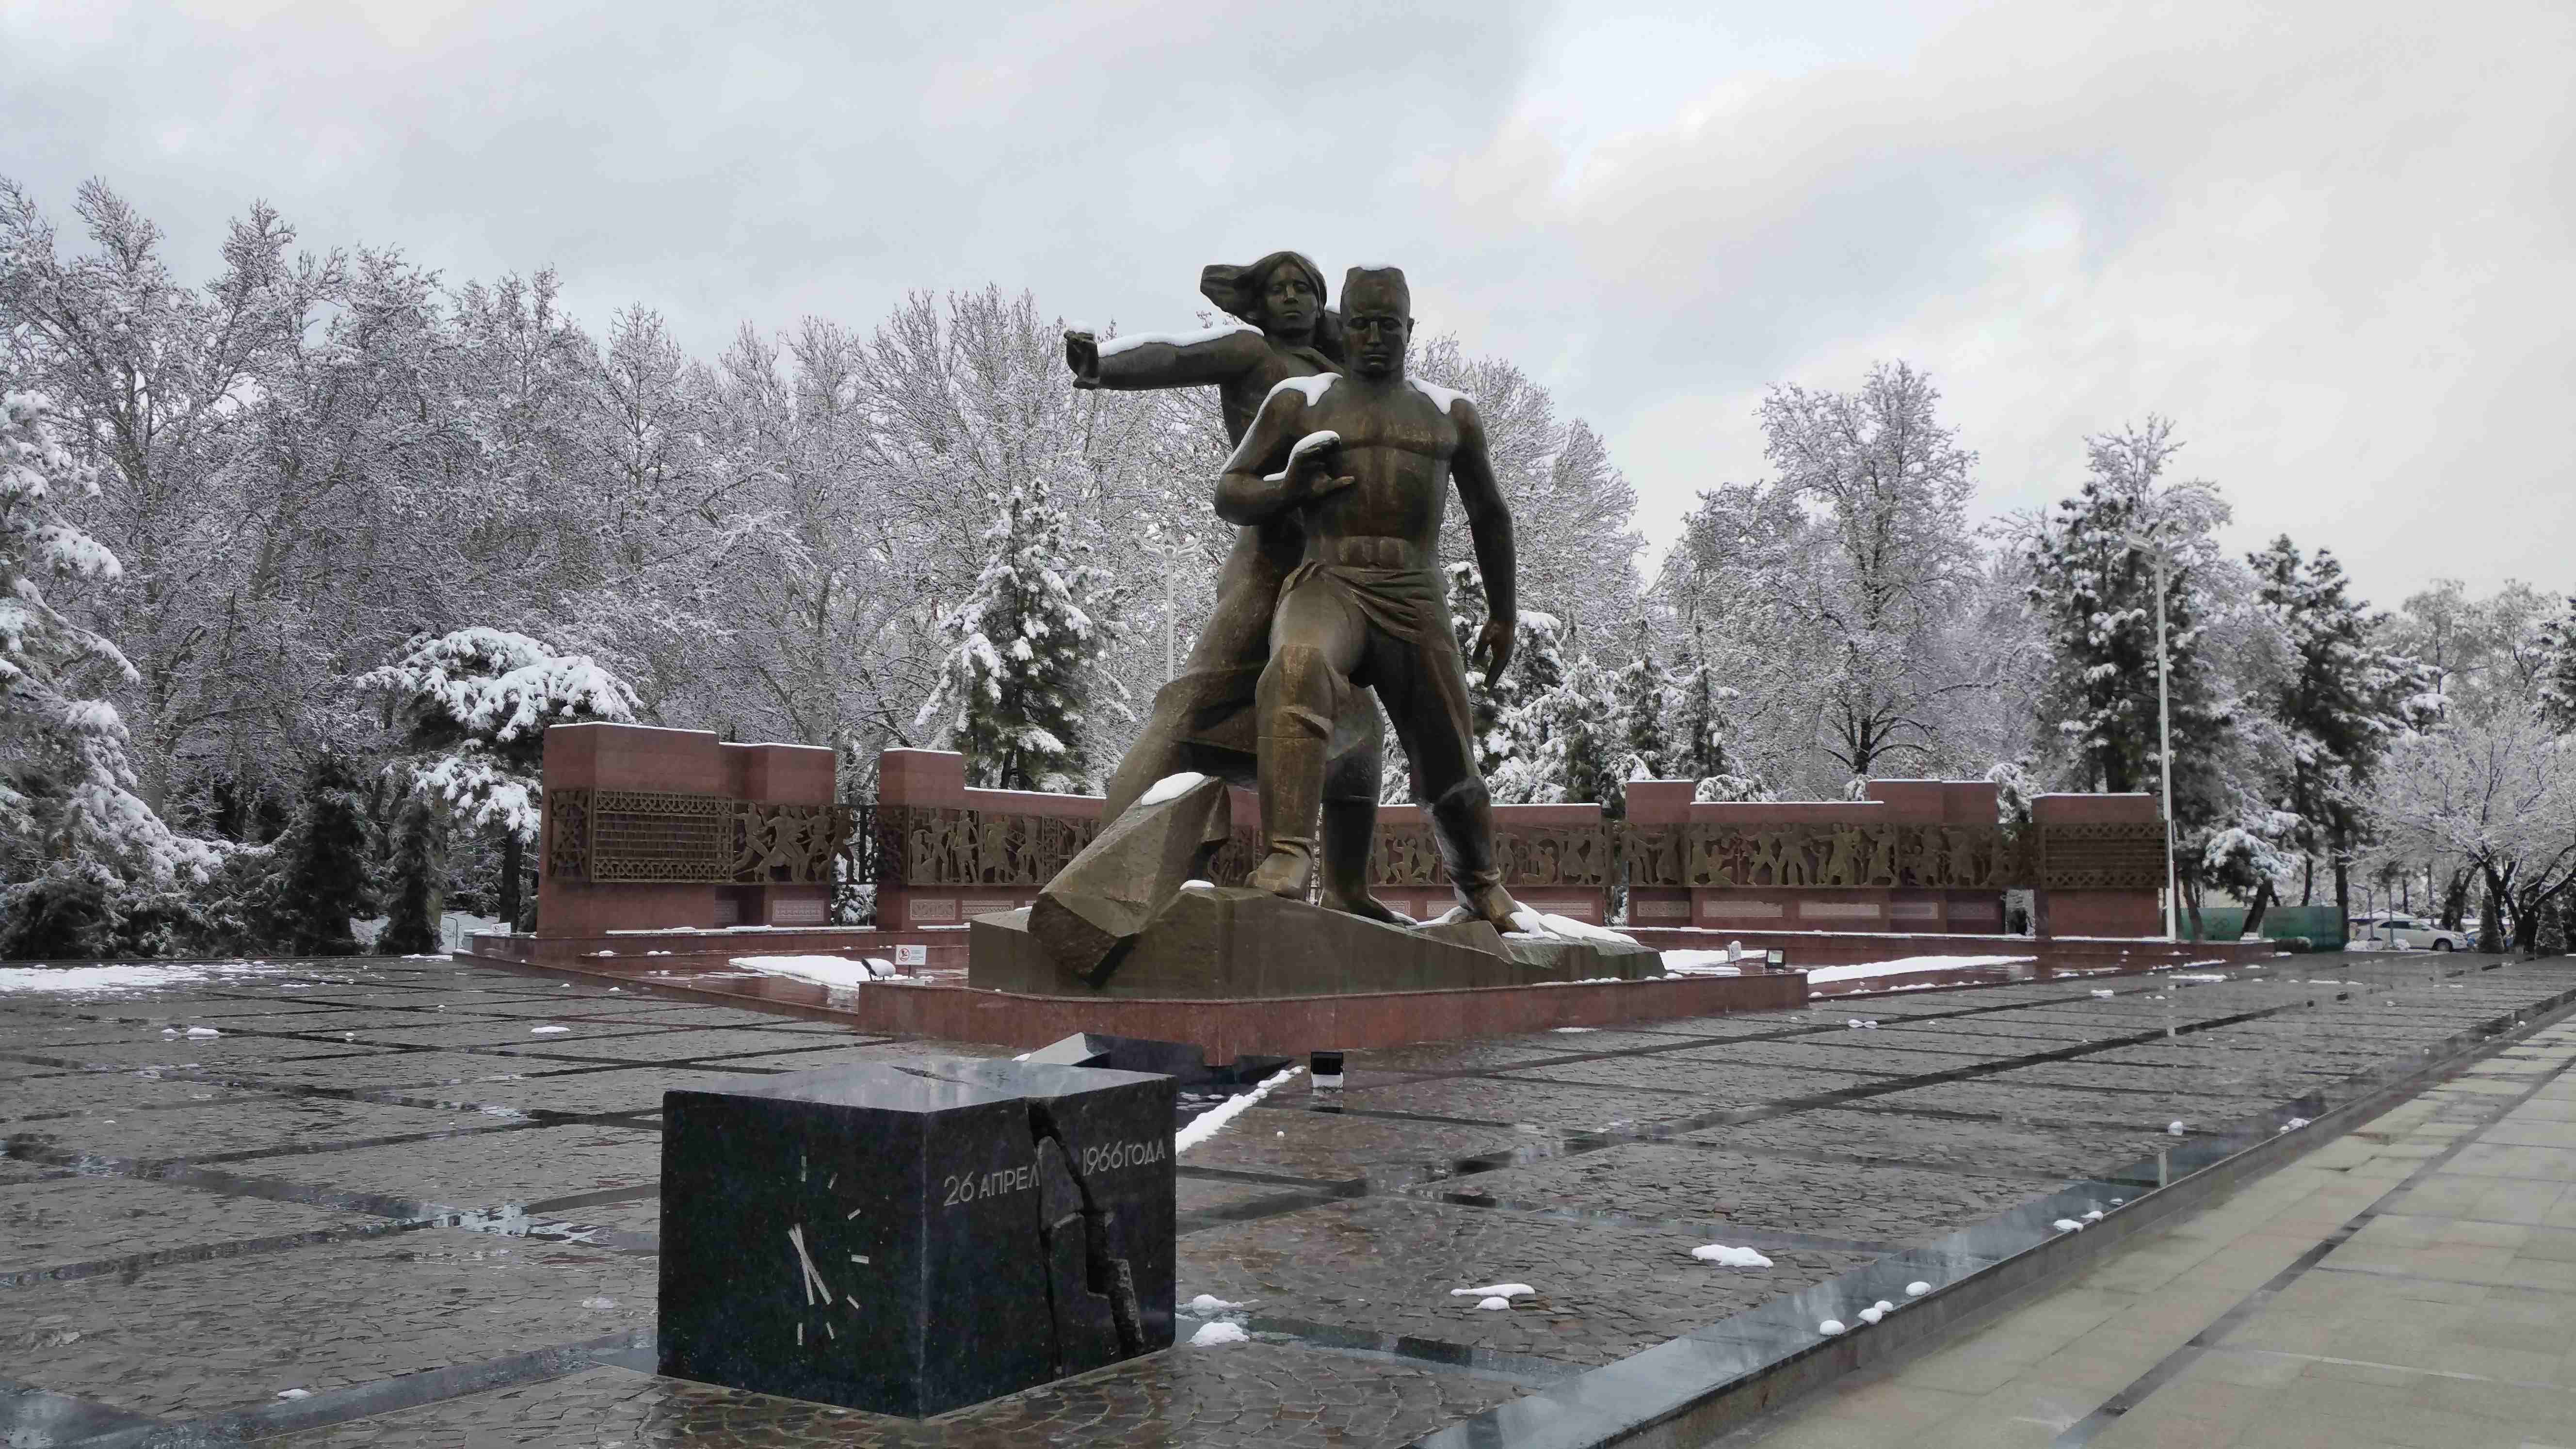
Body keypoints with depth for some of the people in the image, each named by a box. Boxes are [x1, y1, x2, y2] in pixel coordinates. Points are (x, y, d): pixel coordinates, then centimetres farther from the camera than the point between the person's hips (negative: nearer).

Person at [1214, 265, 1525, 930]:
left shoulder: (1450, 412, 16)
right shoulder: (1299, 400, 11)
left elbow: (1489, 514, 26)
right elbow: (1229, 494, 11)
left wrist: (1502, 614, 27)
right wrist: (1287, 489, -10)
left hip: (1417, 604, 2)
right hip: (1327, 588, -2)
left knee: (1451, 763, 4)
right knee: (1298, 668, -37)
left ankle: (1481, 885, 33)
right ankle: (1289, 854, -44)